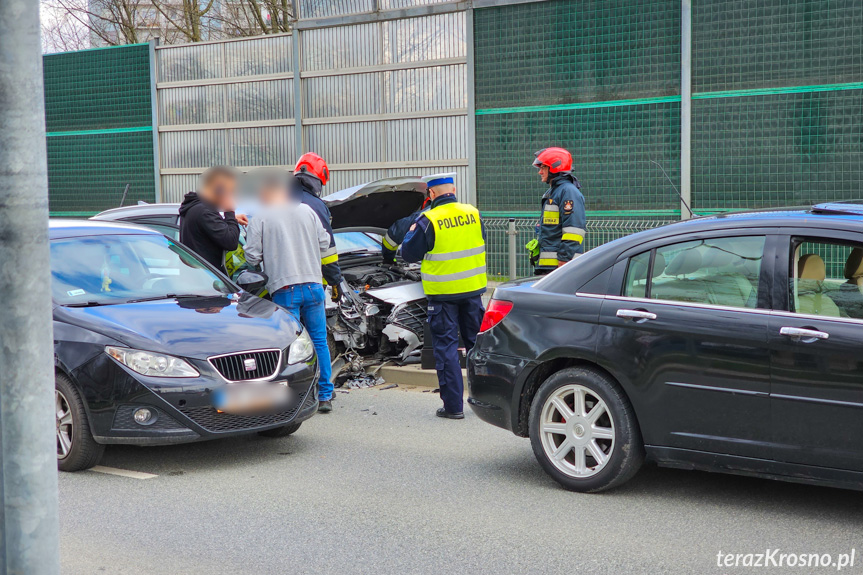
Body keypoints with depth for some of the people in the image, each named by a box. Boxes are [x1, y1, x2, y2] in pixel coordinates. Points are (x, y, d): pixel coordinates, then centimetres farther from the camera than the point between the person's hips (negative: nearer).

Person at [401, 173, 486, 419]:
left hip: (443, 292, -4)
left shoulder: (428, 221, -14)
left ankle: (453, 405, 1)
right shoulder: (473, 214, 2)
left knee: (446, 346, 2)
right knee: (476, 341, 15)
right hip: (472, 288, 5)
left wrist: (412, 232, 13)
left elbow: (409, 253, -6)